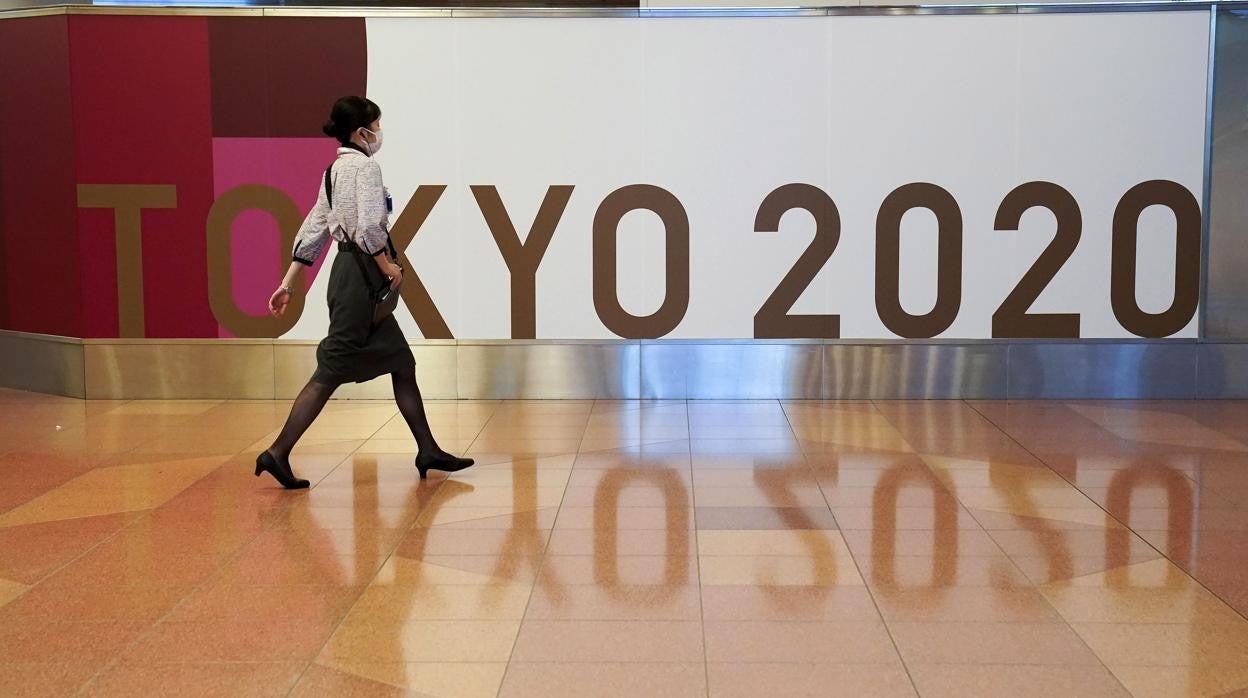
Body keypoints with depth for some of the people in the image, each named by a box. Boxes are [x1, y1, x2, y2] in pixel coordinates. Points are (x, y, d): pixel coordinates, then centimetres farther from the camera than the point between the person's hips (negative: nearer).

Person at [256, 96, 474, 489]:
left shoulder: (336, 170, 15)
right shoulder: (364, 166, -12)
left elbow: (312, 231, 15)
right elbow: (368, 228, -23)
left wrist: (289, 284, 14)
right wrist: (389, 267, -9)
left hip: (349, 272, 10)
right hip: (361, 274, -10)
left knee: (401, 363, 14)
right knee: (331, 371, -7)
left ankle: (428, 451, 19)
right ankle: (278, 453, -5)